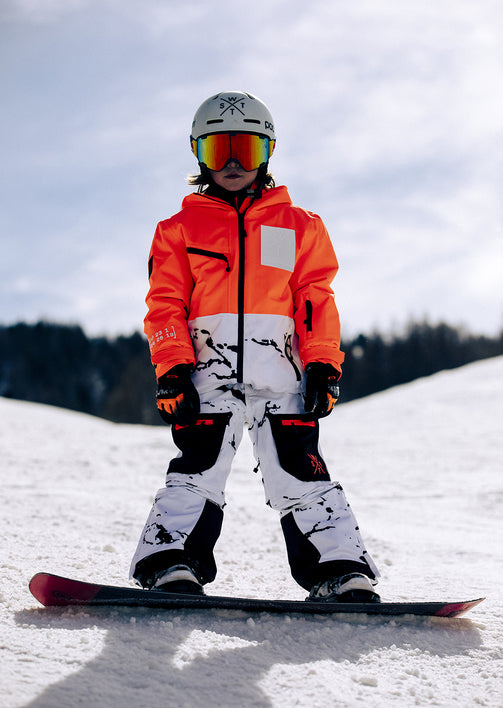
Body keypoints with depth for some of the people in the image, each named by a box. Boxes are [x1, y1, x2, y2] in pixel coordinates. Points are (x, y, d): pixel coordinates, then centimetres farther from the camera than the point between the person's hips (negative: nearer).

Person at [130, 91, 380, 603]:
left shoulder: (298, 227, 18)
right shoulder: (180, 229, 16)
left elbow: (317, 301, 12)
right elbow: (165, 306, 9)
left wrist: (324, 368, 0)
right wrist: (172, 370, -5)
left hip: (282, 376, 1)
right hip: (209, 376, 0)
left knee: (301, 474, -4)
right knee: (197, 469, -12)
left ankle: (341, 570, -5)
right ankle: (172, 565, -15)